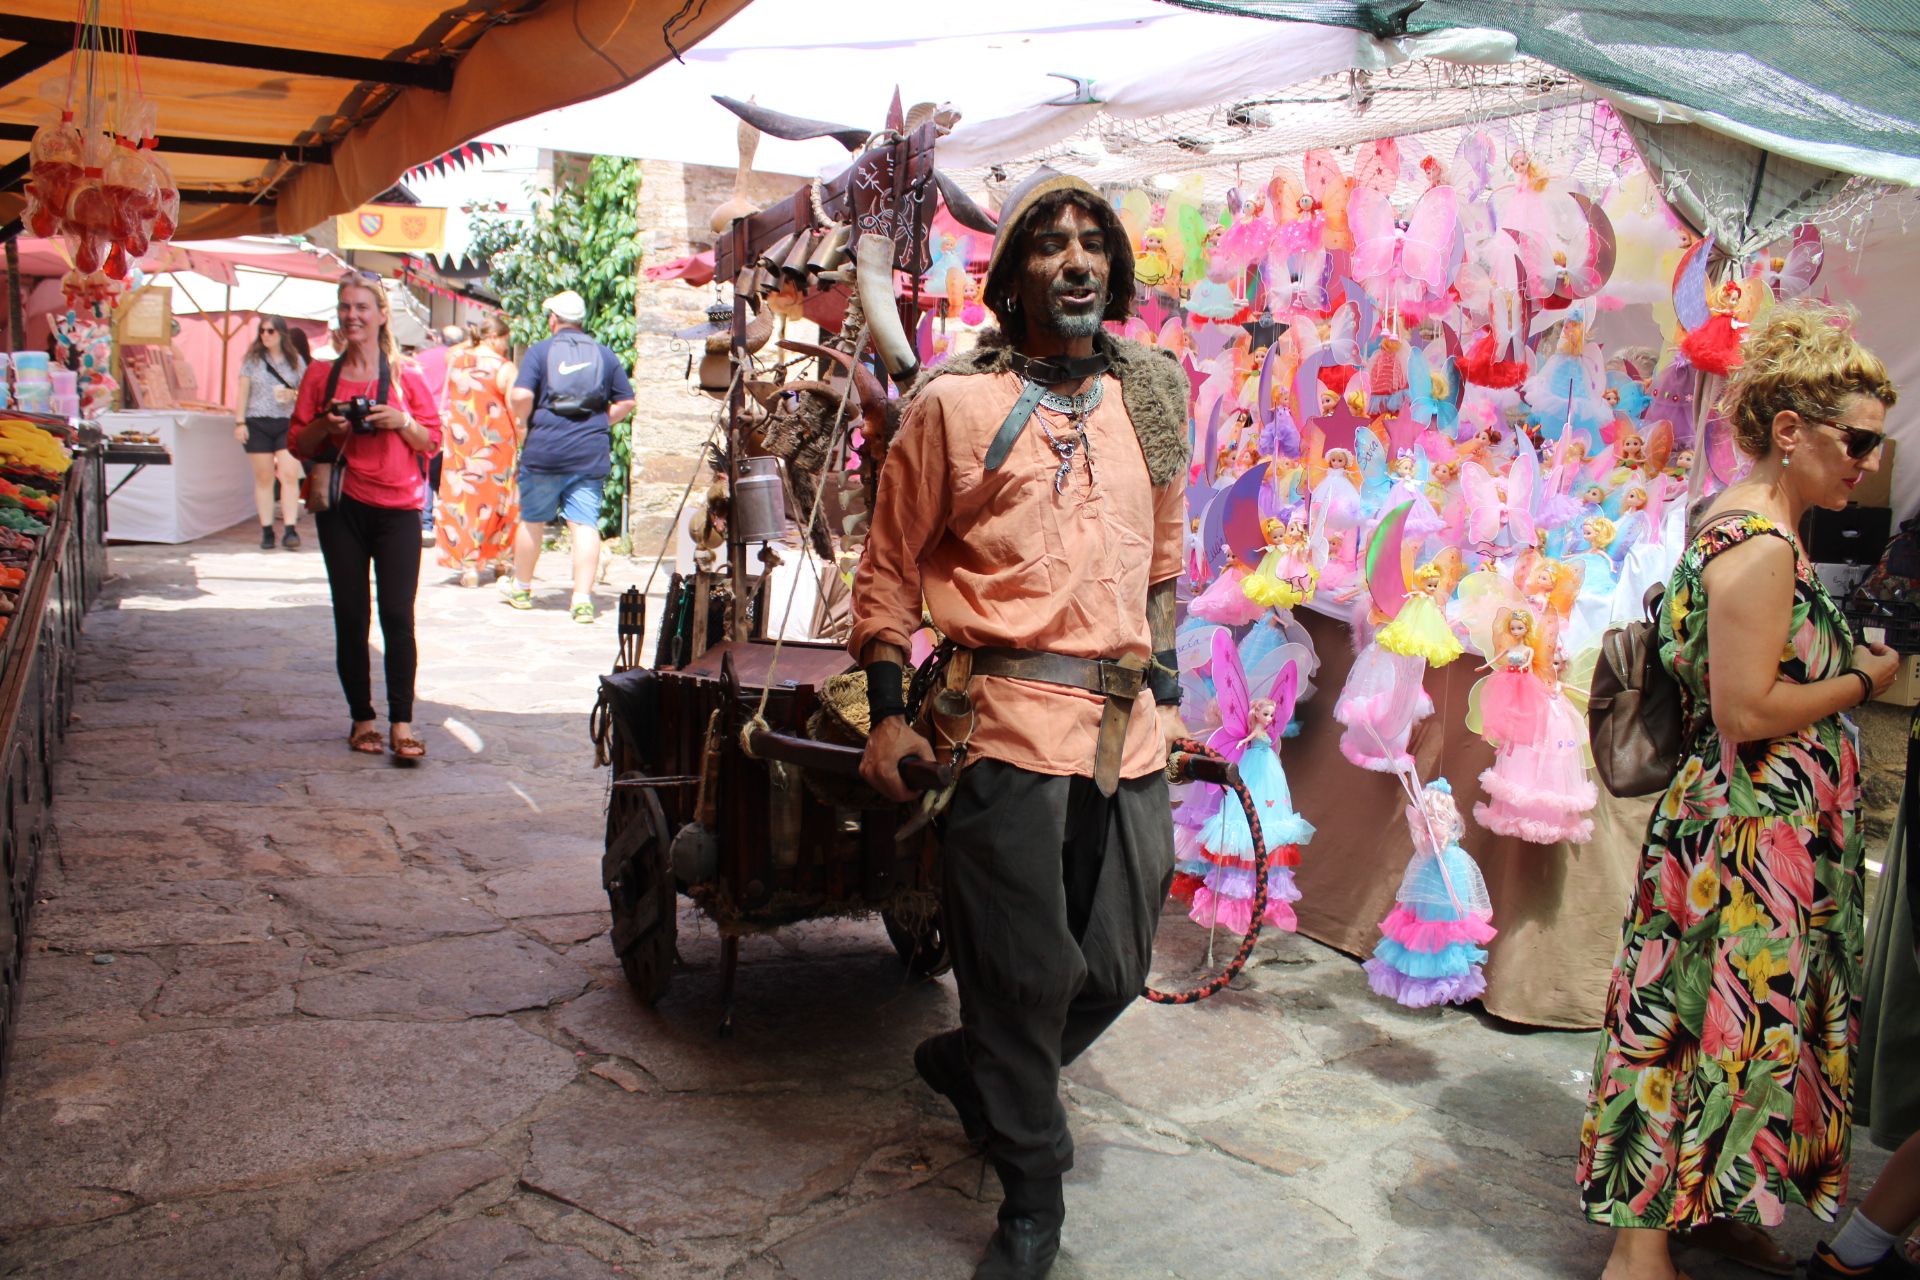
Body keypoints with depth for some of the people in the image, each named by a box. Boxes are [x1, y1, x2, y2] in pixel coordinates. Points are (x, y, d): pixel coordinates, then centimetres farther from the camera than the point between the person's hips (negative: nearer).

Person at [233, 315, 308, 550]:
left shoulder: (296, 361, 8)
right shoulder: (252, 359, 7)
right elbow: (243, 392, 6)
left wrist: (293, 395, -7)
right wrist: (239, 422, -1)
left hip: (287, 424, 0)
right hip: (257, 423, 0)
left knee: (290, 475, -12)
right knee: (264, 478, 3)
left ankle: (290, 529, -13)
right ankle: (267, 531, 6)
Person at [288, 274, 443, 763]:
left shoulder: (405, 376, 6)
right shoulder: (320, 375, 10)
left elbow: (433, 440, 7)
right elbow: (298, 444, 12)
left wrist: (401, 421, -11)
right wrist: (325, 425, -7)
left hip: (397, 507, -2)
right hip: (341, 507, 2)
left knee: (398, 616, -9)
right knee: (350, 617, 4)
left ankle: (401, 724, -6)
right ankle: (362, 719, 14)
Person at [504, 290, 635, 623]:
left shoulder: (539, 351, 1)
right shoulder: (605, 355, 10)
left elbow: (521, 395, -12)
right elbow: (626, 402, 9)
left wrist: (522, 426, 3)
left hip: (544, 449, -2)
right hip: (592, 453, 2)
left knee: (532, 520, 13)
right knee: (585, 524, -1)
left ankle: (521, 589, 28)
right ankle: (583, 599, -9)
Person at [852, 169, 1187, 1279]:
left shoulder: (1152, 401, 13)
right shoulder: (955, 403, 0)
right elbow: (889, 564, 3)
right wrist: (888, 711, -3)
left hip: (1131, 728, 5)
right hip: (1008, 721, -5)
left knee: (1116, 969, 12)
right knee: (1024, 974, 2)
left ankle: (969, 1065, 41)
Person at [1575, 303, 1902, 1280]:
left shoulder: (1746, 526, 12)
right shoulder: (1761, 546, -19)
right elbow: (1746, 710, -23)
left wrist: (1848, 653, 11)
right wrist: (1861, 679, -11)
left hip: (1747, 831, 10)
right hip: (1750, 836, -10)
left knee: (1730, 1025, 18)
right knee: (1718, 1027, -1)